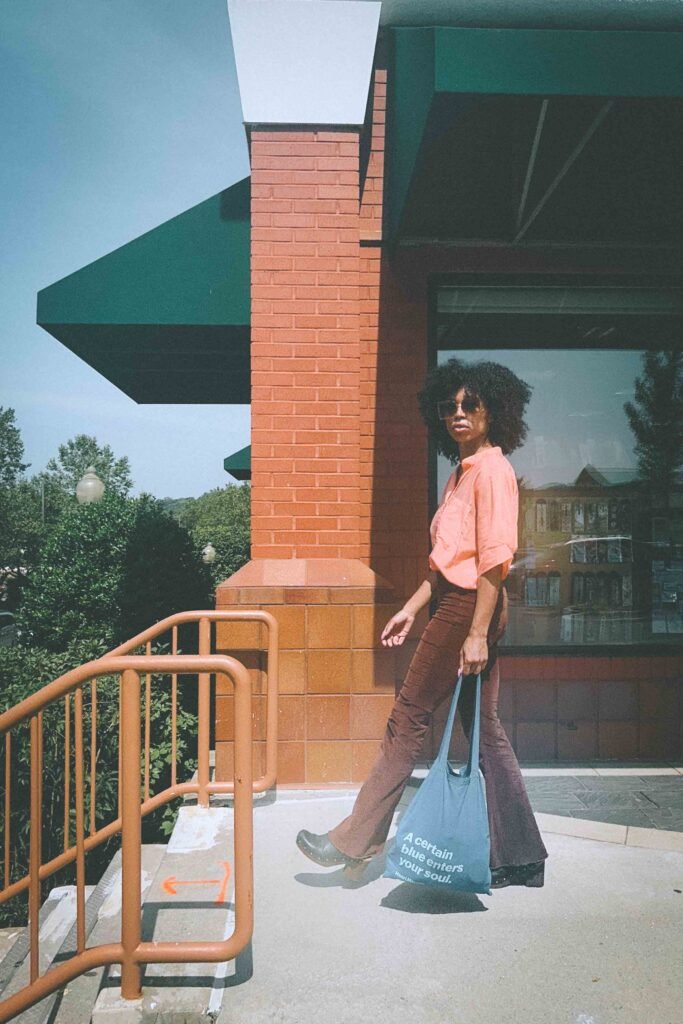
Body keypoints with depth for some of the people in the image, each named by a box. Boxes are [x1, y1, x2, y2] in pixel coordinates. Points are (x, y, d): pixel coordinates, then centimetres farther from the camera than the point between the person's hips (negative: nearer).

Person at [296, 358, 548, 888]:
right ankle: (521, 857, 23)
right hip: (456, 604, 10)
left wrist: (477, 633, -21)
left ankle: (355, 840, 14)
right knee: (484, 730, 12)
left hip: (470, 607, -10)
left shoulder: (492, 470, -13)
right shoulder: (462, 472, 17)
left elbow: (495, 560, -19)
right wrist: (412, 608, 17)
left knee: (408, 719, -1)